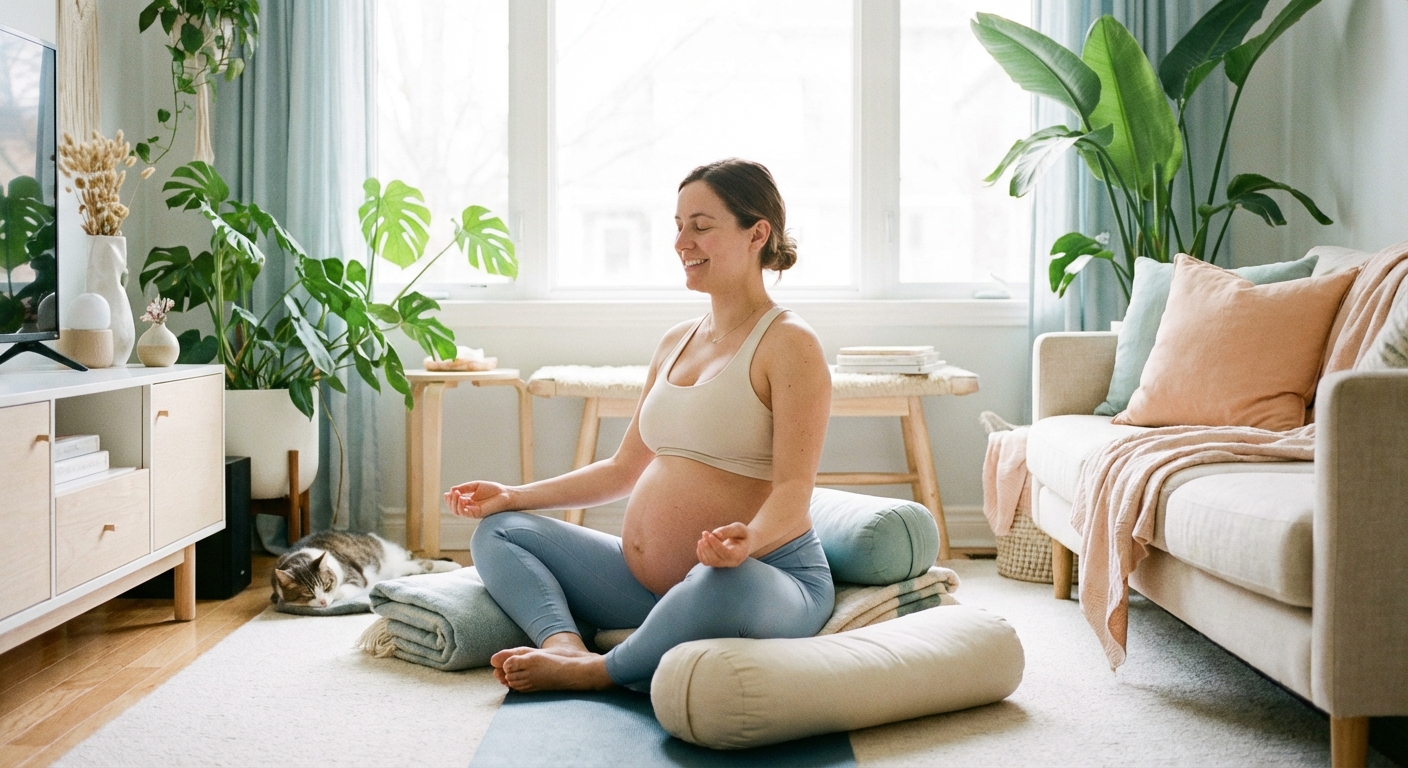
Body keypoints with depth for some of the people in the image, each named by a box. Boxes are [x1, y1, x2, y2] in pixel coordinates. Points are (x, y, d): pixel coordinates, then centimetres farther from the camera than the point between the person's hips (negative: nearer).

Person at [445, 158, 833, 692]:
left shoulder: (789, 343, -7)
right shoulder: (675, 343, 16)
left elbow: (793, 489, -17)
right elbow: (624, 469, 21)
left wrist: (751, 539, -38)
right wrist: (516, 495, 15)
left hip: (768, 578, -8)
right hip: (647, 582, 8)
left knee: (722, 583, -43)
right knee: (498, 532, 5)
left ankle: (598, 673, -17)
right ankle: (565, 647, -22)